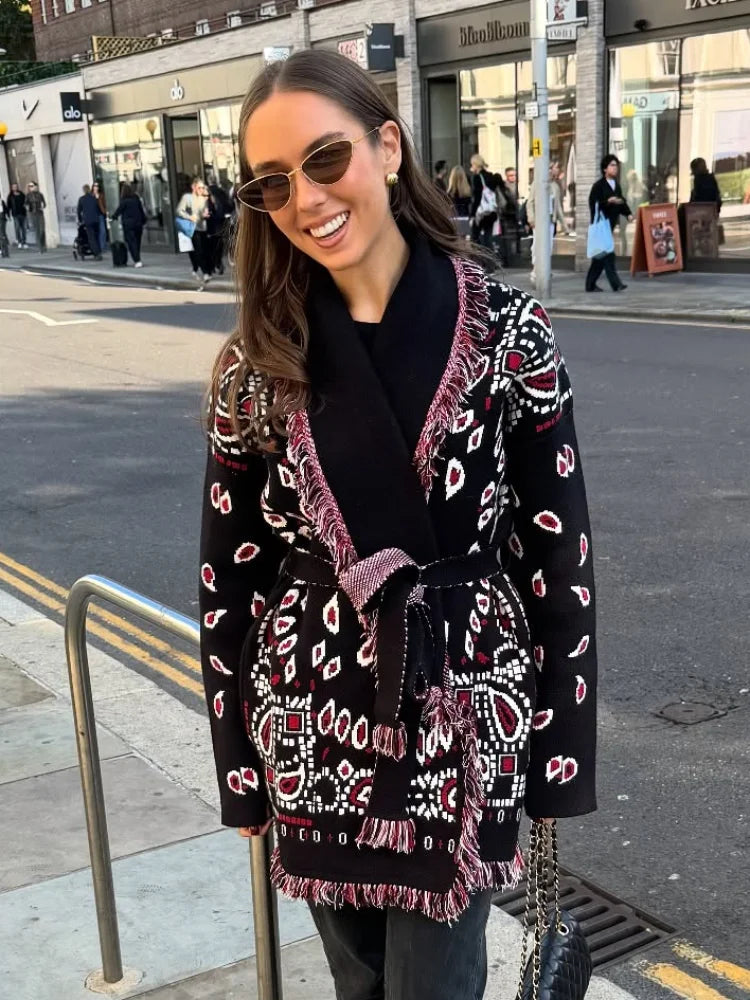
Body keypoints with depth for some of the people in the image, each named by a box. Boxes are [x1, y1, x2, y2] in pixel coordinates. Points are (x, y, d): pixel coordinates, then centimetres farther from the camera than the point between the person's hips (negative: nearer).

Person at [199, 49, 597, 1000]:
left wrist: (560, 755, -3)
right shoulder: (256, 363, -5)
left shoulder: (507, 332, -10)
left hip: (464, 722, -2)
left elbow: (559, 550, -5)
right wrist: (237, 764, 5)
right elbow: (228, 575, 1)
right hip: (314, 728, 2)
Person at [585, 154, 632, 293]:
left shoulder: (616, 185, 15)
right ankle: (615, 284, -14)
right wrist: (609, 201, -27)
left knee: (601, 255, 12)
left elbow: (621, 201, 16)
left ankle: (591, 284, 19)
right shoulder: (599, 186, -9)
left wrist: (628, 213, 0)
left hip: (610, 224, 8)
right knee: (608, 254, -12)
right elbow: (594, 204, -16)